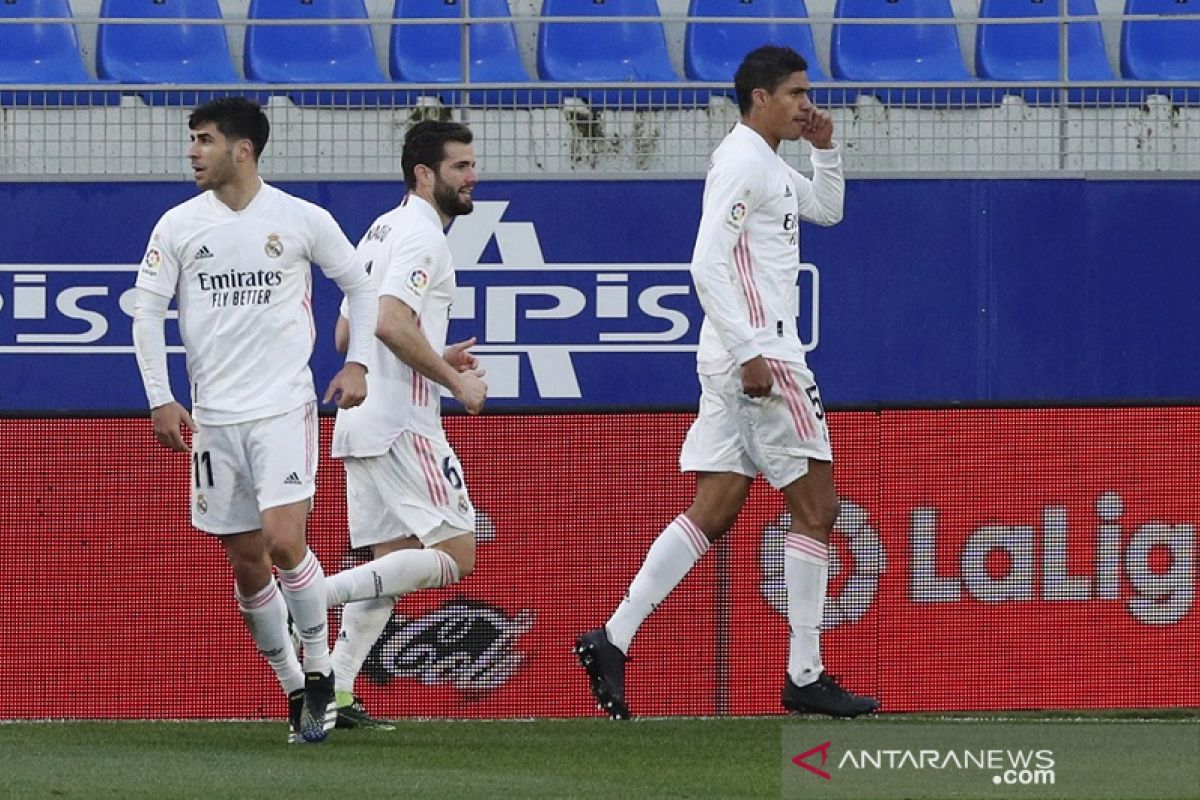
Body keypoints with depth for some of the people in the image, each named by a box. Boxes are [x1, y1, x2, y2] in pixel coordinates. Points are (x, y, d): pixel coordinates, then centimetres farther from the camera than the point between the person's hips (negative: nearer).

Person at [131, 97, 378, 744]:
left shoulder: (303, 221, -2)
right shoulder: (178, 226, 4)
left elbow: (359, 286, 11)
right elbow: (146, 309, 8)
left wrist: (357, 363, 0)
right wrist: (160, 400, 0)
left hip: (284, 409, -3)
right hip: (213, 417, 3)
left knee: (283, 540, -18)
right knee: (246, 562, 4)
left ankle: (319, 673, 0)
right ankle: (293, 689, 17)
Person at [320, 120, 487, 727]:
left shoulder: (382, 231, 21)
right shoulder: (420, 234, -10)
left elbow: (346, 335, 25)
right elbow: (391, 321, -24)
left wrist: (436, 359, 22)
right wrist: (453, 380, -15)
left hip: (359, 421, 10)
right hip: (401, 423, -10)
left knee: (391, 561, 12)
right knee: (454, 556, -9)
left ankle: (337, 695, 5)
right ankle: (321, 593, -17)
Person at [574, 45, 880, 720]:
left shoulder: (768, 165, 19)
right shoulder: (743, 161, -11)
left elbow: (828, 209, 34)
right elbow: (708, 264, -19)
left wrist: (826, 148, 17)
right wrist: (750, 354, -24)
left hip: (742, 356, 10)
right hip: (758, 350, -10)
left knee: (713, 513, 5)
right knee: (816, 508, -3)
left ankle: (613, 640, -2)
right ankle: (805, 676, 0)